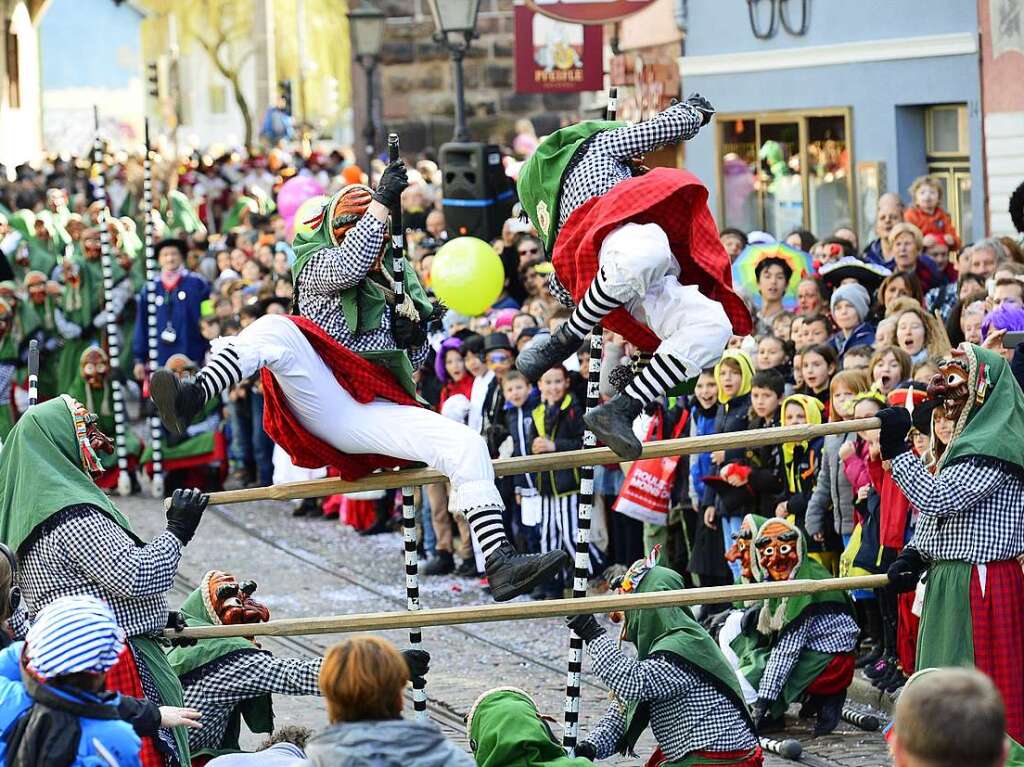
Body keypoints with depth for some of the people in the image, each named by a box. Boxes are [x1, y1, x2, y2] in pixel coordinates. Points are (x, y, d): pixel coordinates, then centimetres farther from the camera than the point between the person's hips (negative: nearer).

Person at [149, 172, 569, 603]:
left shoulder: (399, 281, 25)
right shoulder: (314, 266, 13)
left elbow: (415, 359, 28)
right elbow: (347, 266, -12)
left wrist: (413, 334, 4)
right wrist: (382, 201, -11)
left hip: (375, 413, 4)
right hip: (320, 401, -4)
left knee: (467, 445, -18)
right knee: (275, 329, -32)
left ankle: (500, 565, -27)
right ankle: (189, 400, -54)